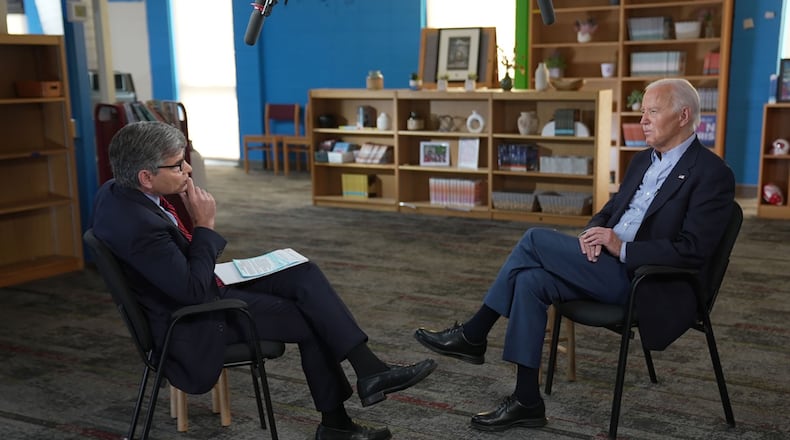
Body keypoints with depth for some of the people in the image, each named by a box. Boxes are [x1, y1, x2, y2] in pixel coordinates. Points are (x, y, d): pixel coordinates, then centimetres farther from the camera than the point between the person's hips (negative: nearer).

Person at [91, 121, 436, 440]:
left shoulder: (117, 191, -2)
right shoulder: (138, 225, -32)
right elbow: (193, 290, -26)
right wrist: (204, 225, -20)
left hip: (190, 292, 9)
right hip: (192, 320, -9)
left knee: (303, 274, -1)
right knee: (310, 320, -3)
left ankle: (370, 370, -1)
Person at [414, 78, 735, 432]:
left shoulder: (713, 174, -9)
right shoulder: (643, 160, 17)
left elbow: (694, 250, -17)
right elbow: (609, 211, 21)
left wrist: (622, 248, -21)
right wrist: (593, 233, -4)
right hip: (611, 269, 8)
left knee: (536, 240, -17)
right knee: (530, 281, -17)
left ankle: (474, 335, -2)